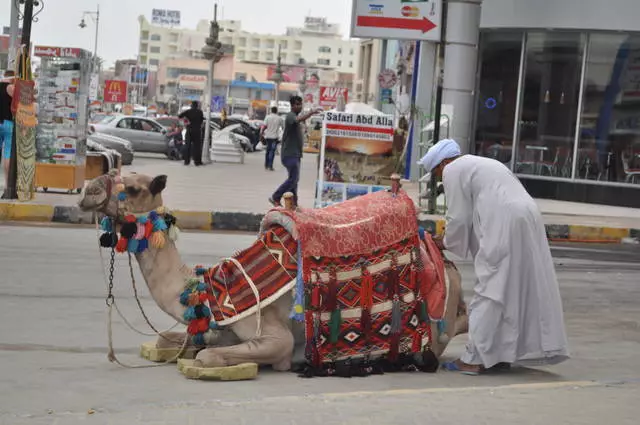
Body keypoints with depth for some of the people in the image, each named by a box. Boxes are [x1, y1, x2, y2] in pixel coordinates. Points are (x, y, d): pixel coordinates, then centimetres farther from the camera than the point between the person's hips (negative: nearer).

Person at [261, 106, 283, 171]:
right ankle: (270, 165, -12)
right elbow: (283, 127, 6)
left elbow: (265, 126, -9)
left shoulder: (268, 117, -2)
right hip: (275, 136, -2)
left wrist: (262, 132, 5)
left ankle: (266, 165, 19)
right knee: (272, 151, -3)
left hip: (268, 136, 2)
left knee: (268, 150, 15)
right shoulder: (279, 118, -1)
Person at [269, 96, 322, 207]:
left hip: (295, 154, 10)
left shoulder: (295, 116, 19)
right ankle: (275, 198, -4)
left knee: (294, 179, 11)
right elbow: (298, 119, -38)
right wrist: (311, 113, -50)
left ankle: (293, 204, 14)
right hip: (290, 154, -10)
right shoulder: (290, 116, -13)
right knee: (293, 178, -13)